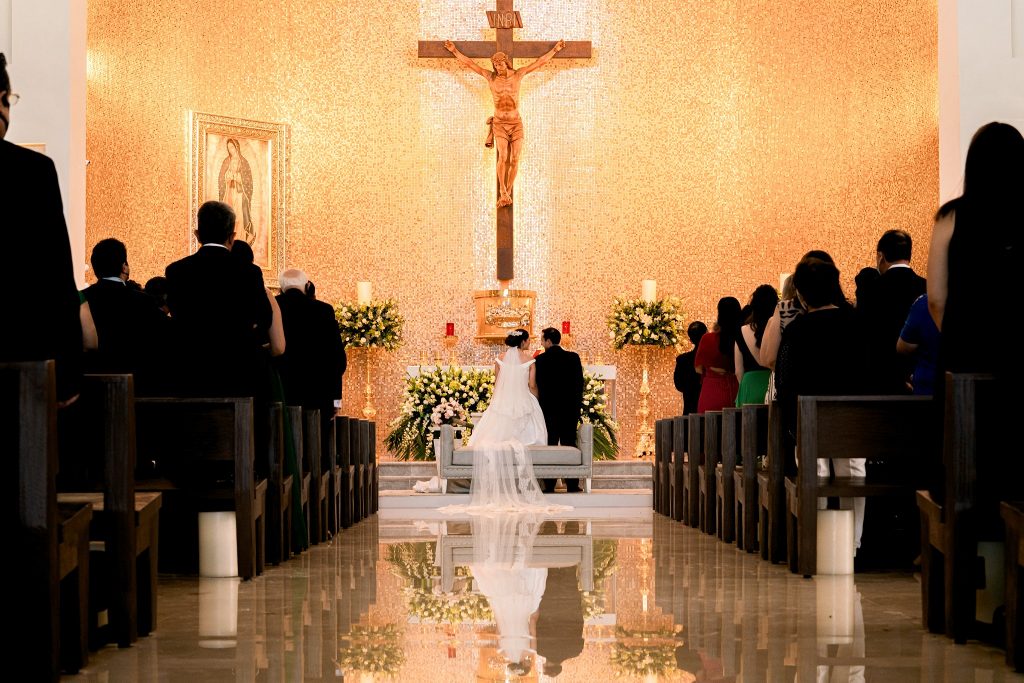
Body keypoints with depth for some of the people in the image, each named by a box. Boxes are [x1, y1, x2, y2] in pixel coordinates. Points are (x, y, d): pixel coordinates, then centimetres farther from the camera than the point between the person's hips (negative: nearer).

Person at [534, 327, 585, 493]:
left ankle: (549, 486, 1)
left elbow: (536, 386, -4)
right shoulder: (573, 358, -1)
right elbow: (580, 383, 2)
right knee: (569, 444, 7)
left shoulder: (540, 360, -7)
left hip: (548, 409, -2)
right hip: (570, 409, 2)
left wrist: (538, 407, 6)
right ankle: (572, 485, 6)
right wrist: (578, 405, 10)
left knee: (549, 446, 3)